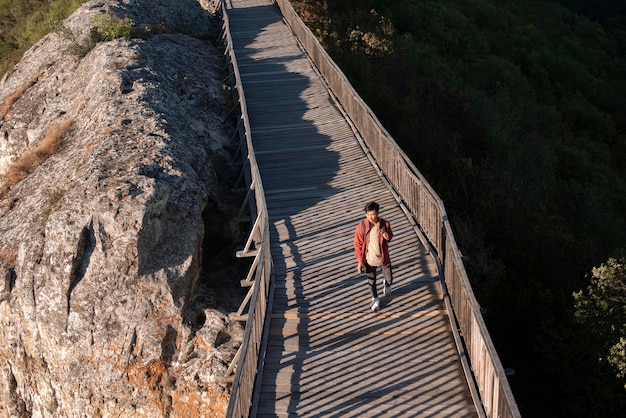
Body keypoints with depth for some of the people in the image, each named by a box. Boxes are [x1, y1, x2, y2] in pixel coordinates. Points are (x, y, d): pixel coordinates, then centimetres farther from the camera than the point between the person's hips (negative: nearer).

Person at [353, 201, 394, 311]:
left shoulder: (385, 224, -14)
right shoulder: (361, 226, -18)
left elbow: (390, 236, 5)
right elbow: (358, 245, -9)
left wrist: (388, 237, -21)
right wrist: (359, 261, -8)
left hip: (383, 258, 1)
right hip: (369, 260, -1)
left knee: (389, 279, 17)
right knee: (371, 281, 14)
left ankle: (386, 282, 55)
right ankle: (375, 299, 39)